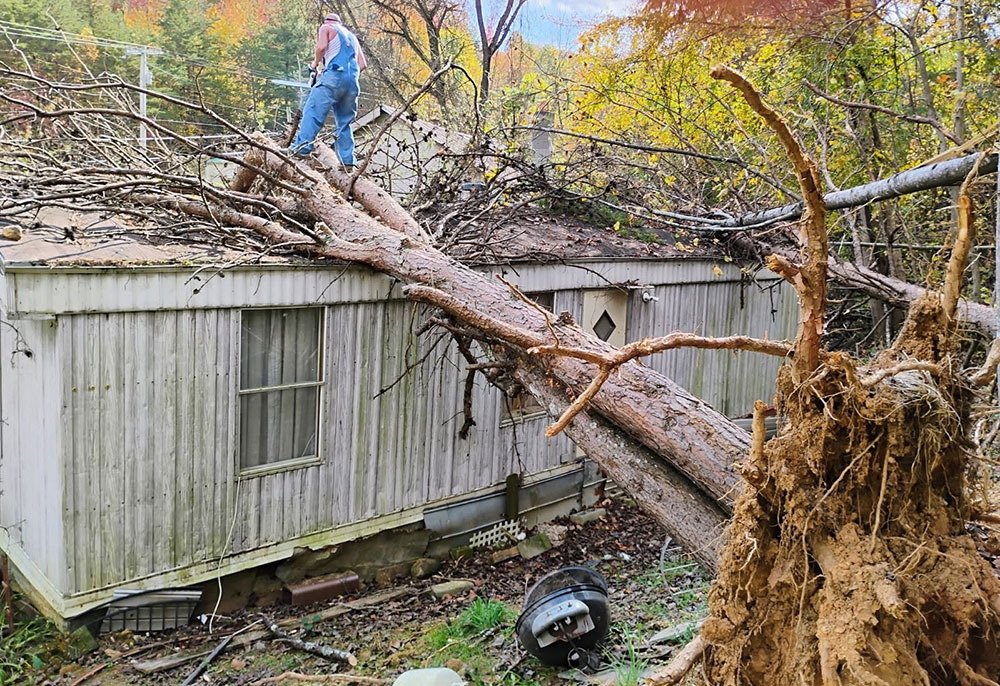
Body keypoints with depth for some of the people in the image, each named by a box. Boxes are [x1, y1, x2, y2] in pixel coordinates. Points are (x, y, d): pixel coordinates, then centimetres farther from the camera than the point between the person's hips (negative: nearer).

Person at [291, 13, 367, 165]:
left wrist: (316, 63, 12)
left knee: (313, 111, -9)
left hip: (334, 75, -5)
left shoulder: (326, 28, 16)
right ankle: (348, 160, 1)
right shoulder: (352, 36, 33)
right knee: (345, 122, 10)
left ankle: (302, 146, -24)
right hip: (352, 82, 6)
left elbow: (322, 46, -5)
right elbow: (362, 64, 23)